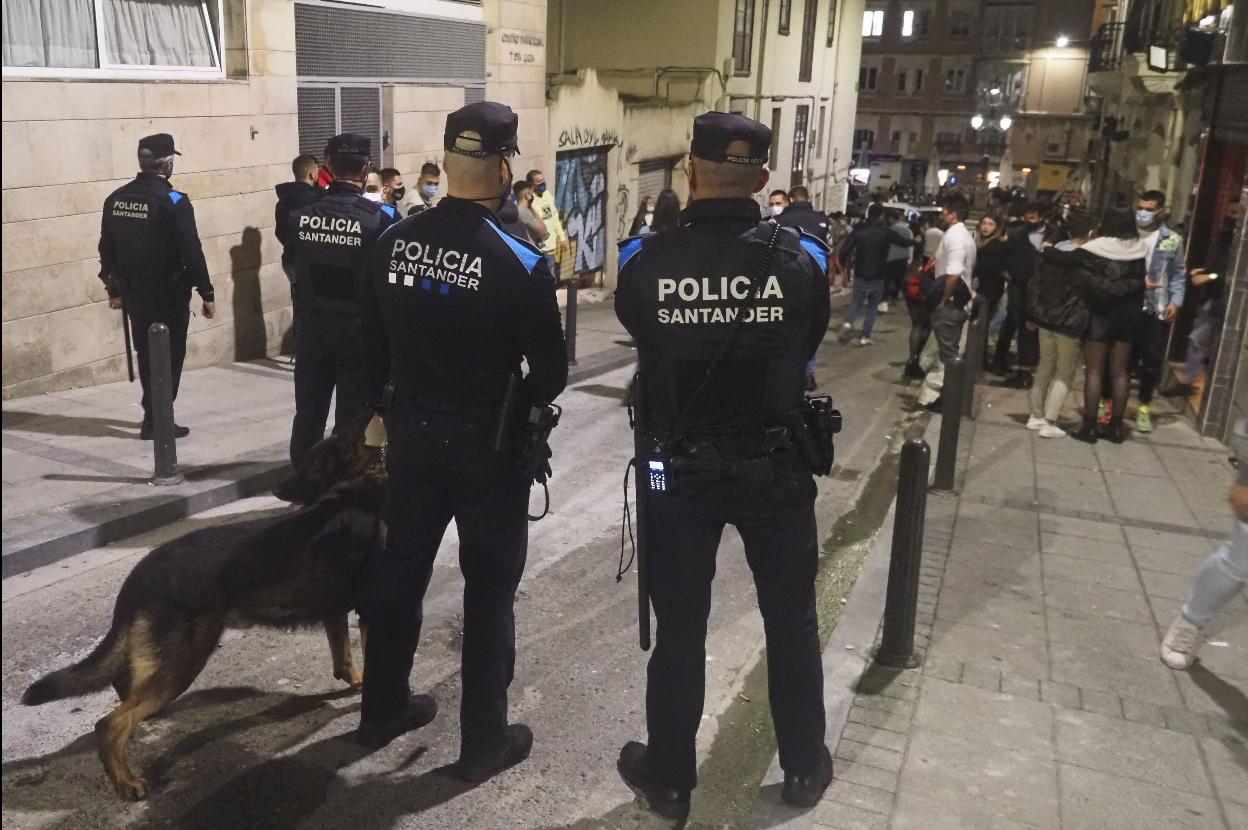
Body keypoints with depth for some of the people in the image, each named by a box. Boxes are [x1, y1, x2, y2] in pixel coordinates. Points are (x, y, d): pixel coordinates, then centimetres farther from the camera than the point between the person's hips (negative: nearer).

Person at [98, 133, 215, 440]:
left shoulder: (115, 199, 4)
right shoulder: (174, 202, -15)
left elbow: (107, 249, 9)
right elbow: (191, 251, -17)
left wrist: (114, 290, 19)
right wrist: (207, 293, -11)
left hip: (133, 293, 6)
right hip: (168, 295, -6)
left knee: (147, 355, 19)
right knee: (169, 357, 5)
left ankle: (153, 415, 31)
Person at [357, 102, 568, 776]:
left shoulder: (393, 243, -4)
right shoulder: (519, 263, -18)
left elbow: (370, 346, 4)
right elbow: (551, 372, -12)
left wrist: (390, 406, 17)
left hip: (411, 433, 5)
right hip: (488, 443, -4)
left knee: (400, 569, 19)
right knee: (489, 587, 9)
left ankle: (383, 710, 36)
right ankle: (484, 742, 20)